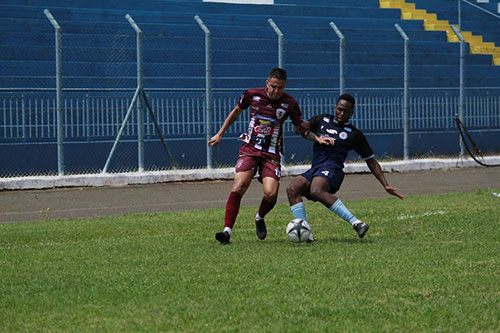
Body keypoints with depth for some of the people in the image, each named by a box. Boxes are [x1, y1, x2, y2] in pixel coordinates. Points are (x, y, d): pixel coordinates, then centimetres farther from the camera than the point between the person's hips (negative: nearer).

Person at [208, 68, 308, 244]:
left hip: (272, 154, 0)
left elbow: (300, 128, 6)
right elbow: (236, 111, 15)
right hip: (249, 149, 0)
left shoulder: (290, 103, -5)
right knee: (239, 186, -20)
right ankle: (227, 230, -18)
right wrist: (220, 134, 20)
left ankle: (260, 218, 18)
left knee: (271, 193, -17)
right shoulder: (252, 95, -3)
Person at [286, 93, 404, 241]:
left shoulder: (354, 134, 13)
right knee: (292, 188, -25)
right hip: (314, 170, 5)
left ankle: (356, 223, -42)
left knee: (316, 191, -38)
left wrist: (386, 186, 9)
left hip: (332, 169, -5)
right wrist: (317, 139, -4)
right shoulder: (323, 120, 23)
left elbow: (371, 161, 16)